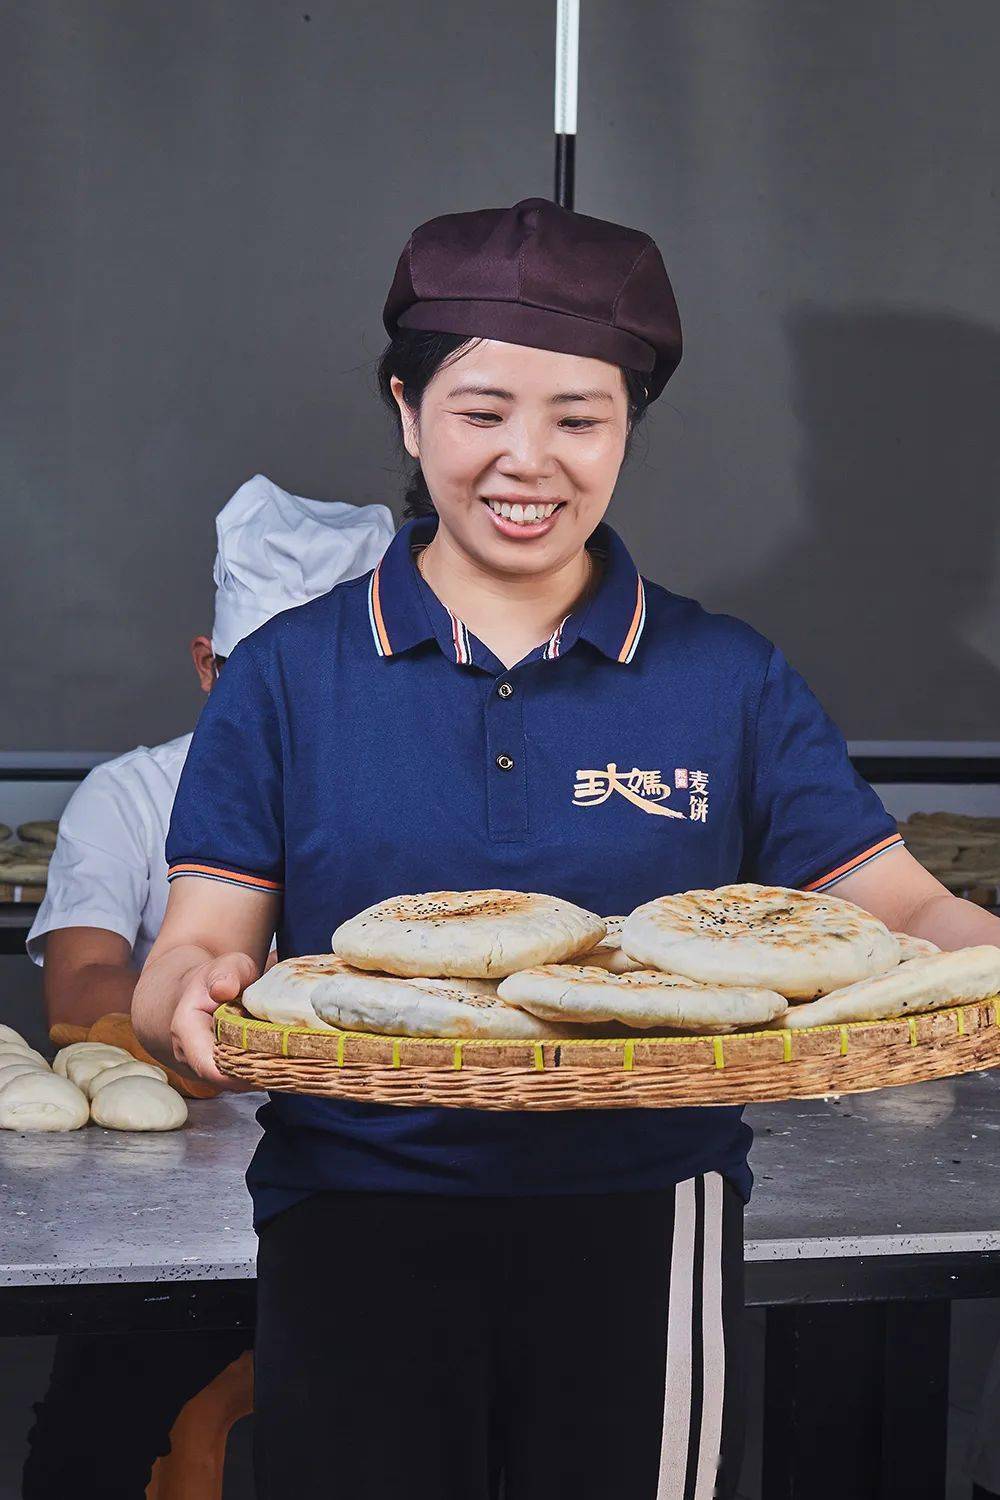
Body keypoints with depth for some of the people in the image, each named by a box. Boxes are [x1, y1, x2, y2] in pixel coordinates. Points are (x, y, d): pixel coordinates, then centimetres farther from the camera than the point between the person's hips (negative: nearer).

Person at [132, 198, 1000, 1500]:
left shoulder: (729, 682, 5)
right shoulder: (288, 679, 4)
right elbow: (194, 950, -1)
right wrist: (195, 997, -24)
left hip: (646, 1243, 1)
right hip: (359, 1234, 0)